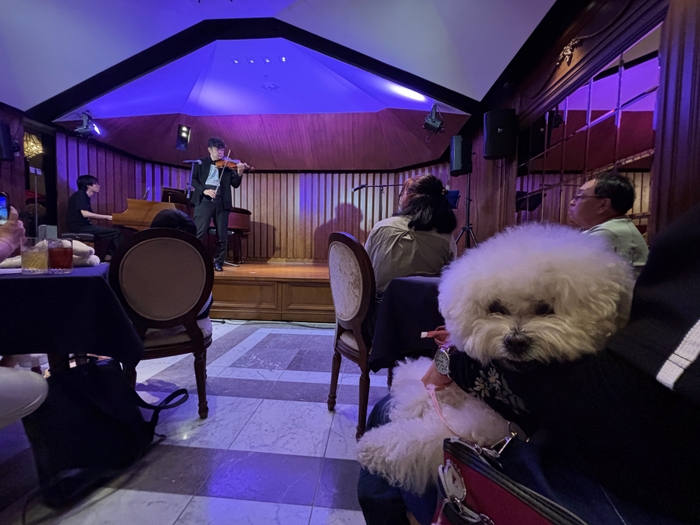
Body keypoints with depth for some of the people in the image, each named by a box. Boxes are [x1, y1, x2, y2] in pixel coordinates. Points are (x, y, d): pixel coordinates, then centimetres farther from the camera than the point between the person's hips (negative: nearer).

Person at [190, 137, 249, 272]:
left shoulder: (228, 165, 11)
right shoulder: (201, 163, 11)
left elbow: (235, 184, 4)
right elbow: (193, 179, 2)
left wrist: (239, 173, -14)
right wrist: (204, 190, -14)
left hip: (221, 202, 1)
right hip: (204, 200, -1)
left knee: (222, 235, 3)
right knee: (198, 232, -8)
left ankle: (218, 262, 15)